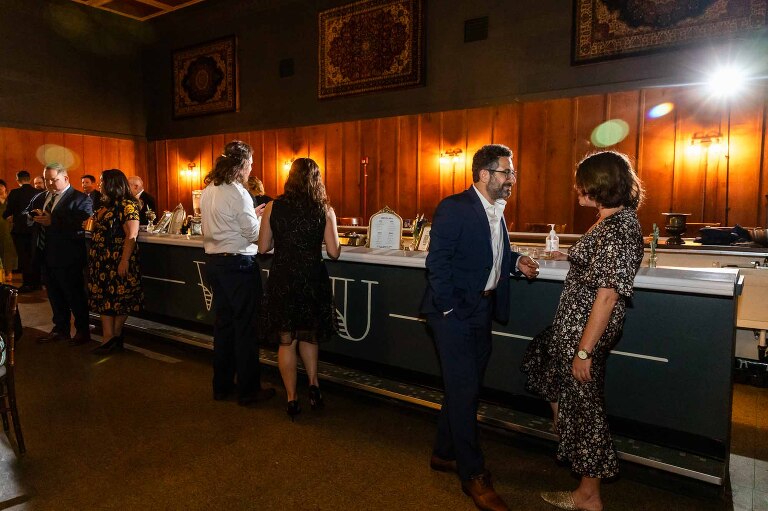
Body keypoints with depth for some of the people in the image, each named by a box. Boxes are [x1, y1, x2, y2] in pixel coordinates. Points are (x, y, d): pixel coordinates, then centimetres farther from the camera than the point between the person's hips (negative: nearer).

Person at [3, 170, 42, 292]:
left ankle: (27, 284, 1)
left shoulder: (14, 193, -12)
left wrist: (6, 215, 10)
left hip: (19, 229, -3)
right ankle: (37, 282, 17)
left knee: (24, 257, 1)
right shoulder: (38, 193, -3)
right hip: (34, 228, 3)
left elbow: (8, 212, -11)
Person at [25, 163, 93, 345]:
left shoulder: (80, 199, -10)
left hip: (67, 258, -7)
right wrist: (33, 216, -4)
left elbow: (82, 224, -24)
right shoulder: (39, 198, 15)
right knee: (55, 296, 17)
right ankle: (60, 329, 31)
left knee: (75, 296, 3)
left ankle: (83, 332, 16)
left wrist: (52, 221, -25)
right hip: (46, 256, 7)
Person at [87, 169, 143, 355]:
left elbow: (131, 236, -18)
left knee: (118, 297, 2)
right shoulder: (105, 205, 14)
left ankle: (115, 337, 13)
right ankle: (108, 338, 12)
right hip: (101, 260, 9)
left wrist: (125, 261, -22)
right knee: (103, 297, 8)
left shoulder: (127, 205, -12)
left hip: (118, 261, -9)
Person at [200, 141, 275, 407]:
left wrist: (251, 214, 17)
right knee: (246, 326, 2)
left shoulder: (208, 191, 9)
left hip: (214, 262, 9)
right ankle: (248, 390, 12)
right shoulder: (237, 193, -16)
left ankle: (222, 385, 28)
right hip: (238, 264, -8)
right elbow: (253, 234, -14)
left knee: (223, 323, 17)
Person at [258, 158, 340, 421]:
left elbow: (263, 247, 0)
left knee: (287, 340, 13)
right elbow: (334, 252, -7)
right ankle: (313, 386, 13)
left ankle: (292, 399, 19)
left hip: (282, 280, 0)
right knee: (309, 334, 23)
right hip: (313, 280, 1)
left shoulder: (273, 208, -5)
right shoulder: (325, 210, -7)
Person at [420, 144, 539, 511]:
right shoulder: (454, 207, -15)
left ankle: (444, 454, 36)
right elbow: (437, 260, -18)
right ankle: (472, 474, 15)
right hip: (454, 312, -9)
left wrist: (516, 262, -1)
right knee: (464, 389, -1)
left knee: (465, 386, 17)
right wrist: (448, 308, -19)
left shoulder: (496, 211, 11)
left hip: (482, 312, 9)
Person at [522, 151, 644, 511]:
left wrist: (585, 351, -24)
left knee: (583, 404, 5)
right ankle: (564, 434, 44)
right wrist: (571, 257, 24)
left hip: (586, 331, -10)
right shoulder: (615, 219, 7)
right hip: (571, 325, 10)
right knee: (541, 358, 28)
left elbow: (608, 295, -26)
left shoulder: (617, 229, -24)